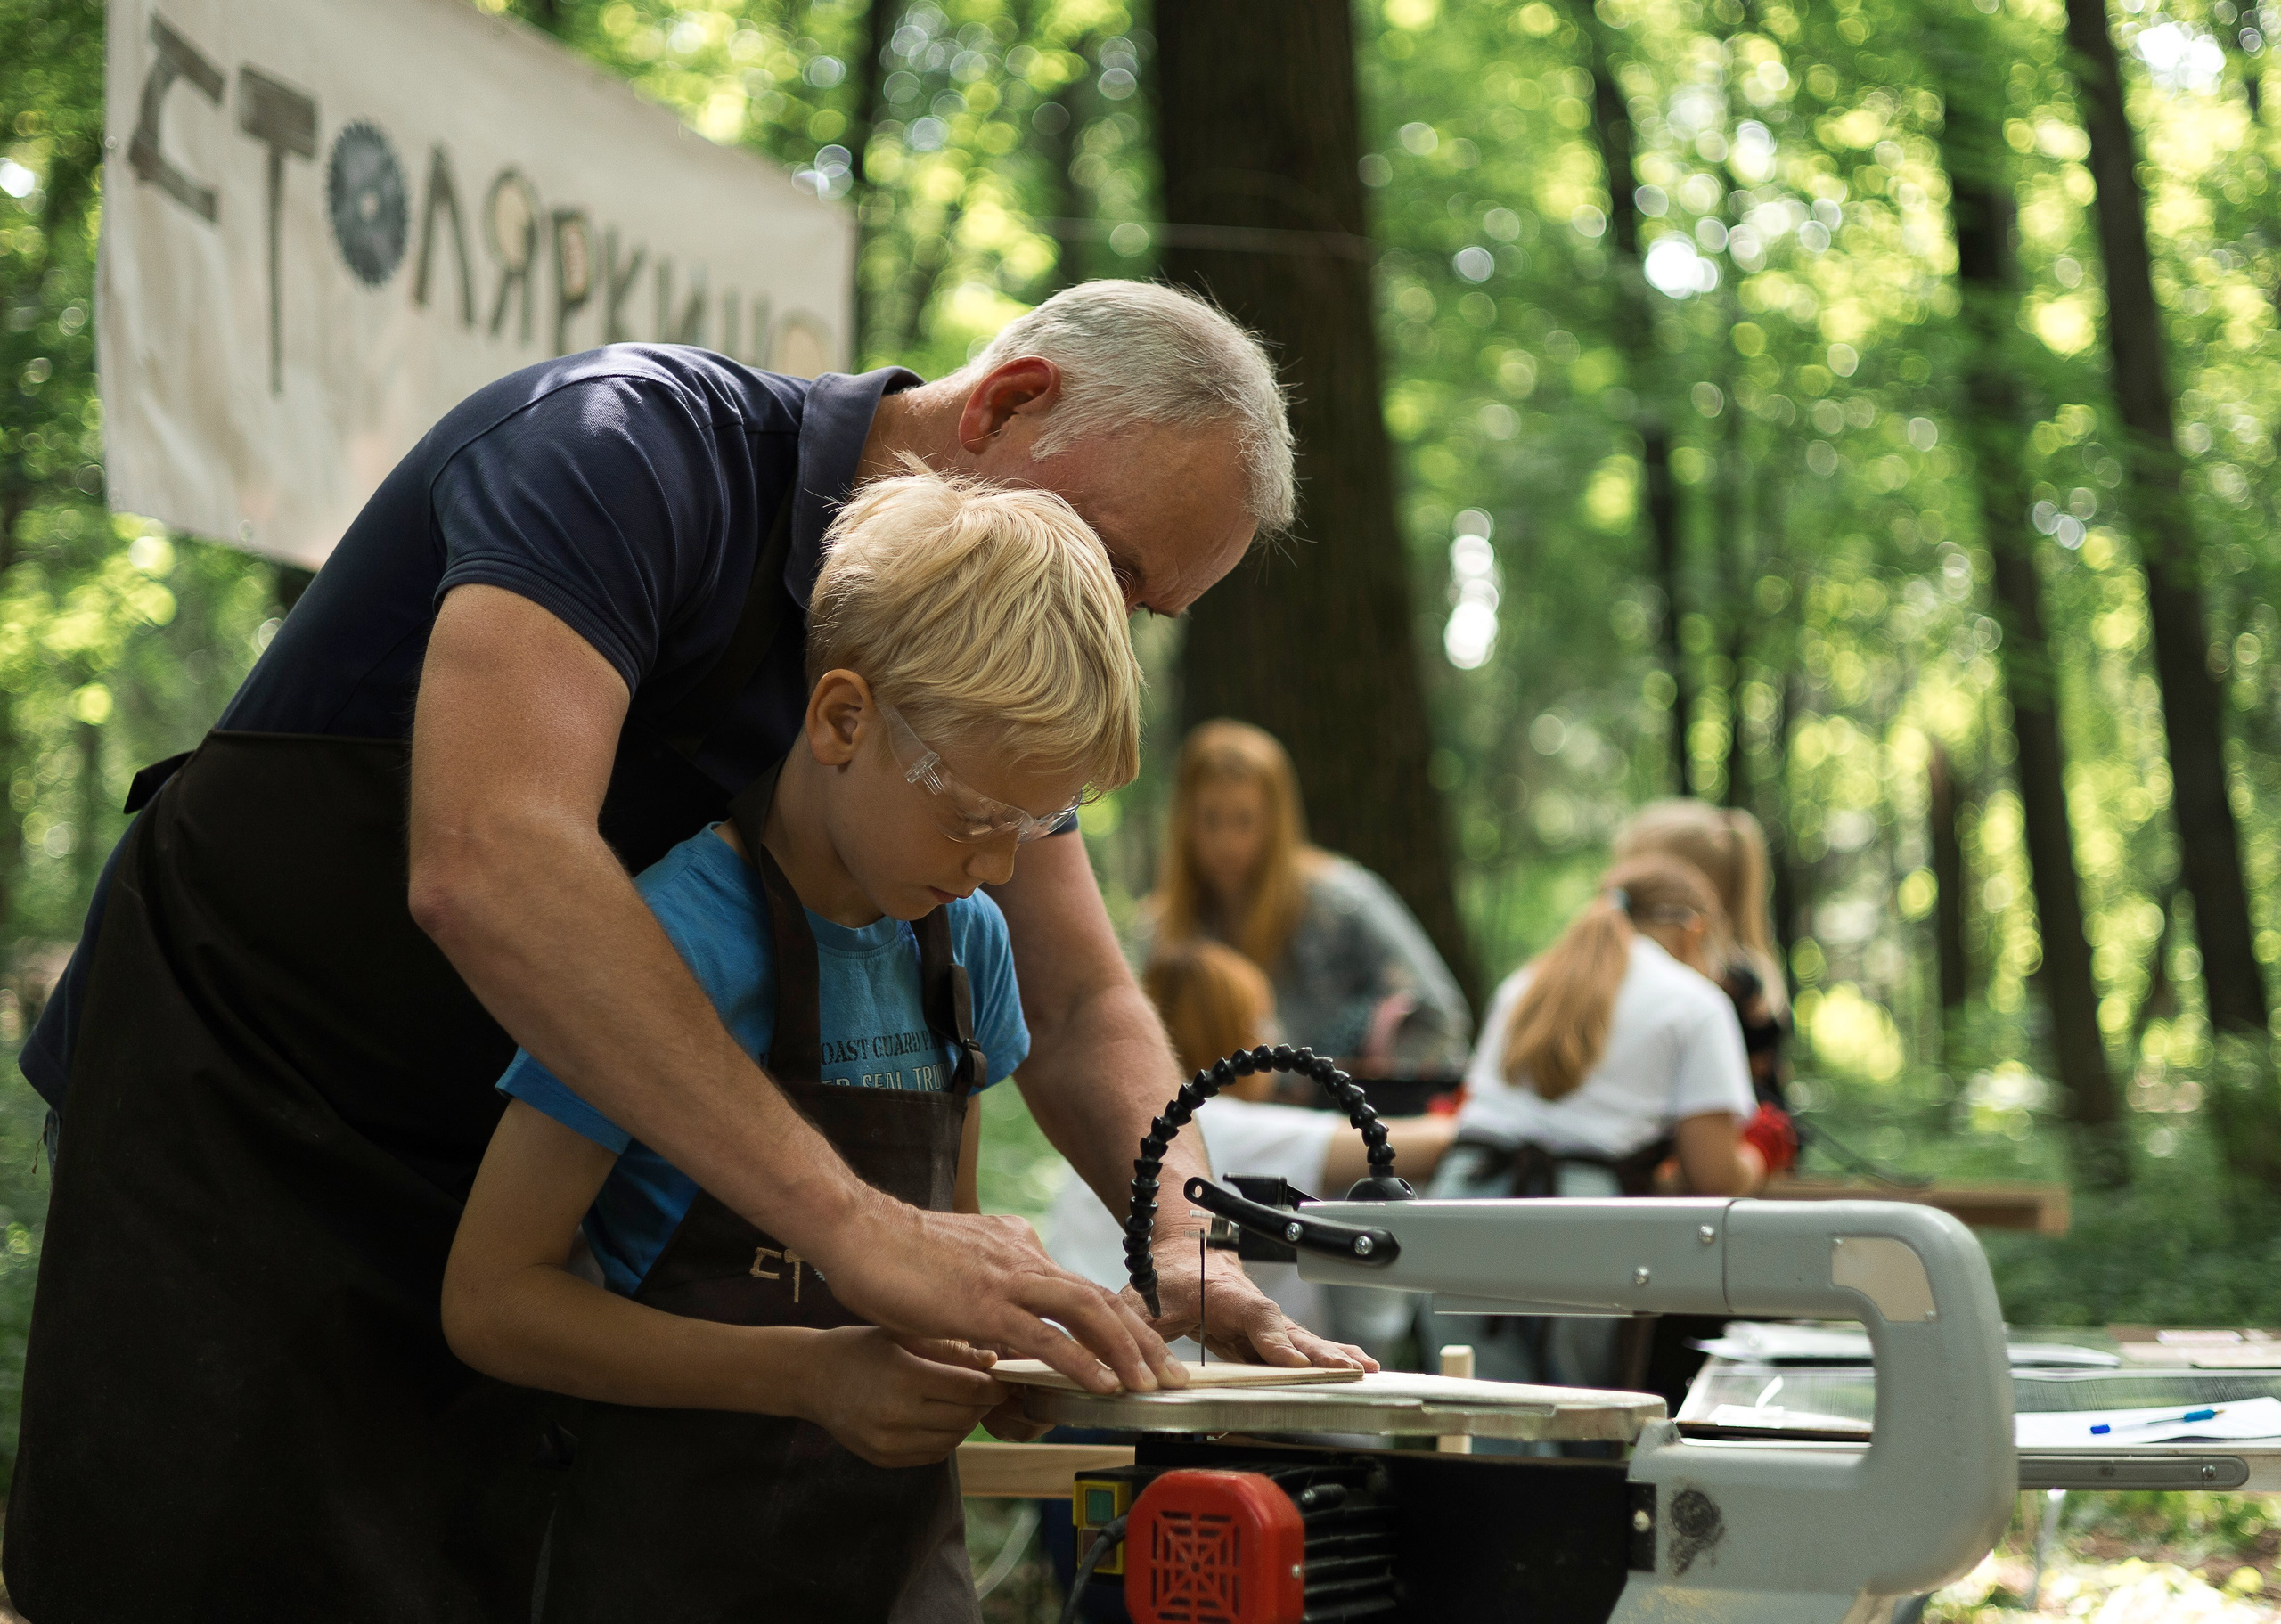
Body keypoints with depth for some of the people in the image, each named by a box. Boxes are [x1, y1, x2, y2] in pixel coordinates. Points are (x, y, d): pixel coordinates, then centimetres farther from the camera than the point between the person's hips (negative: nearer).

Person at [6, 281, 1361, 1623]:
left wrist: (1185, 1233, -18)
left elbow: (1078, 1006, 4)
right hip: (234, 1104, -6)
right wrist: (857, 1225, -44)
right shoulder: (630, 442, -25)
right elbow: (488, 866, -40)